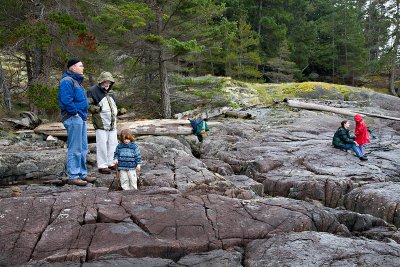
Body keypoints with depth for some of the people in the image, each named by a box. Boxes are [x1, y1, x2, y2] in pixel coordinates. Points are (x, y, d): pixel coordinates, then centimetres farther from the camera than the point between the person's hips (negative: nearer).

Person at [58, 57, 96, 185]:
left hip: (81, 118, 10)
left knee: (83, 148, 15)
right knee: (75, 149, -6)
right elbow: (66, 100, -25)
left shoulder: (76, 81, 20)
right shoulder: (67, 81, -12)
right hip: (73, 119, -10)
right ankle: (73, 176, 1)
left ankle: (82, 174, 24)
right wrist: (74, 113, -17)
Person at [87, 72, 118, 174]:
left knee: (113, 143, 11)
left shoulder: (110, 93, 18)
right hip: (101, 123, -7)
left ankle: (111, 163, 21)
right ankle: (102, 165, 2)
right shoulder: (94, 91, -6)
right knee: (102, 144, -5)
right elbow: (88, 105, -12)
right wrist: (99, 109, -18)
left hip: (112, 123, 8)